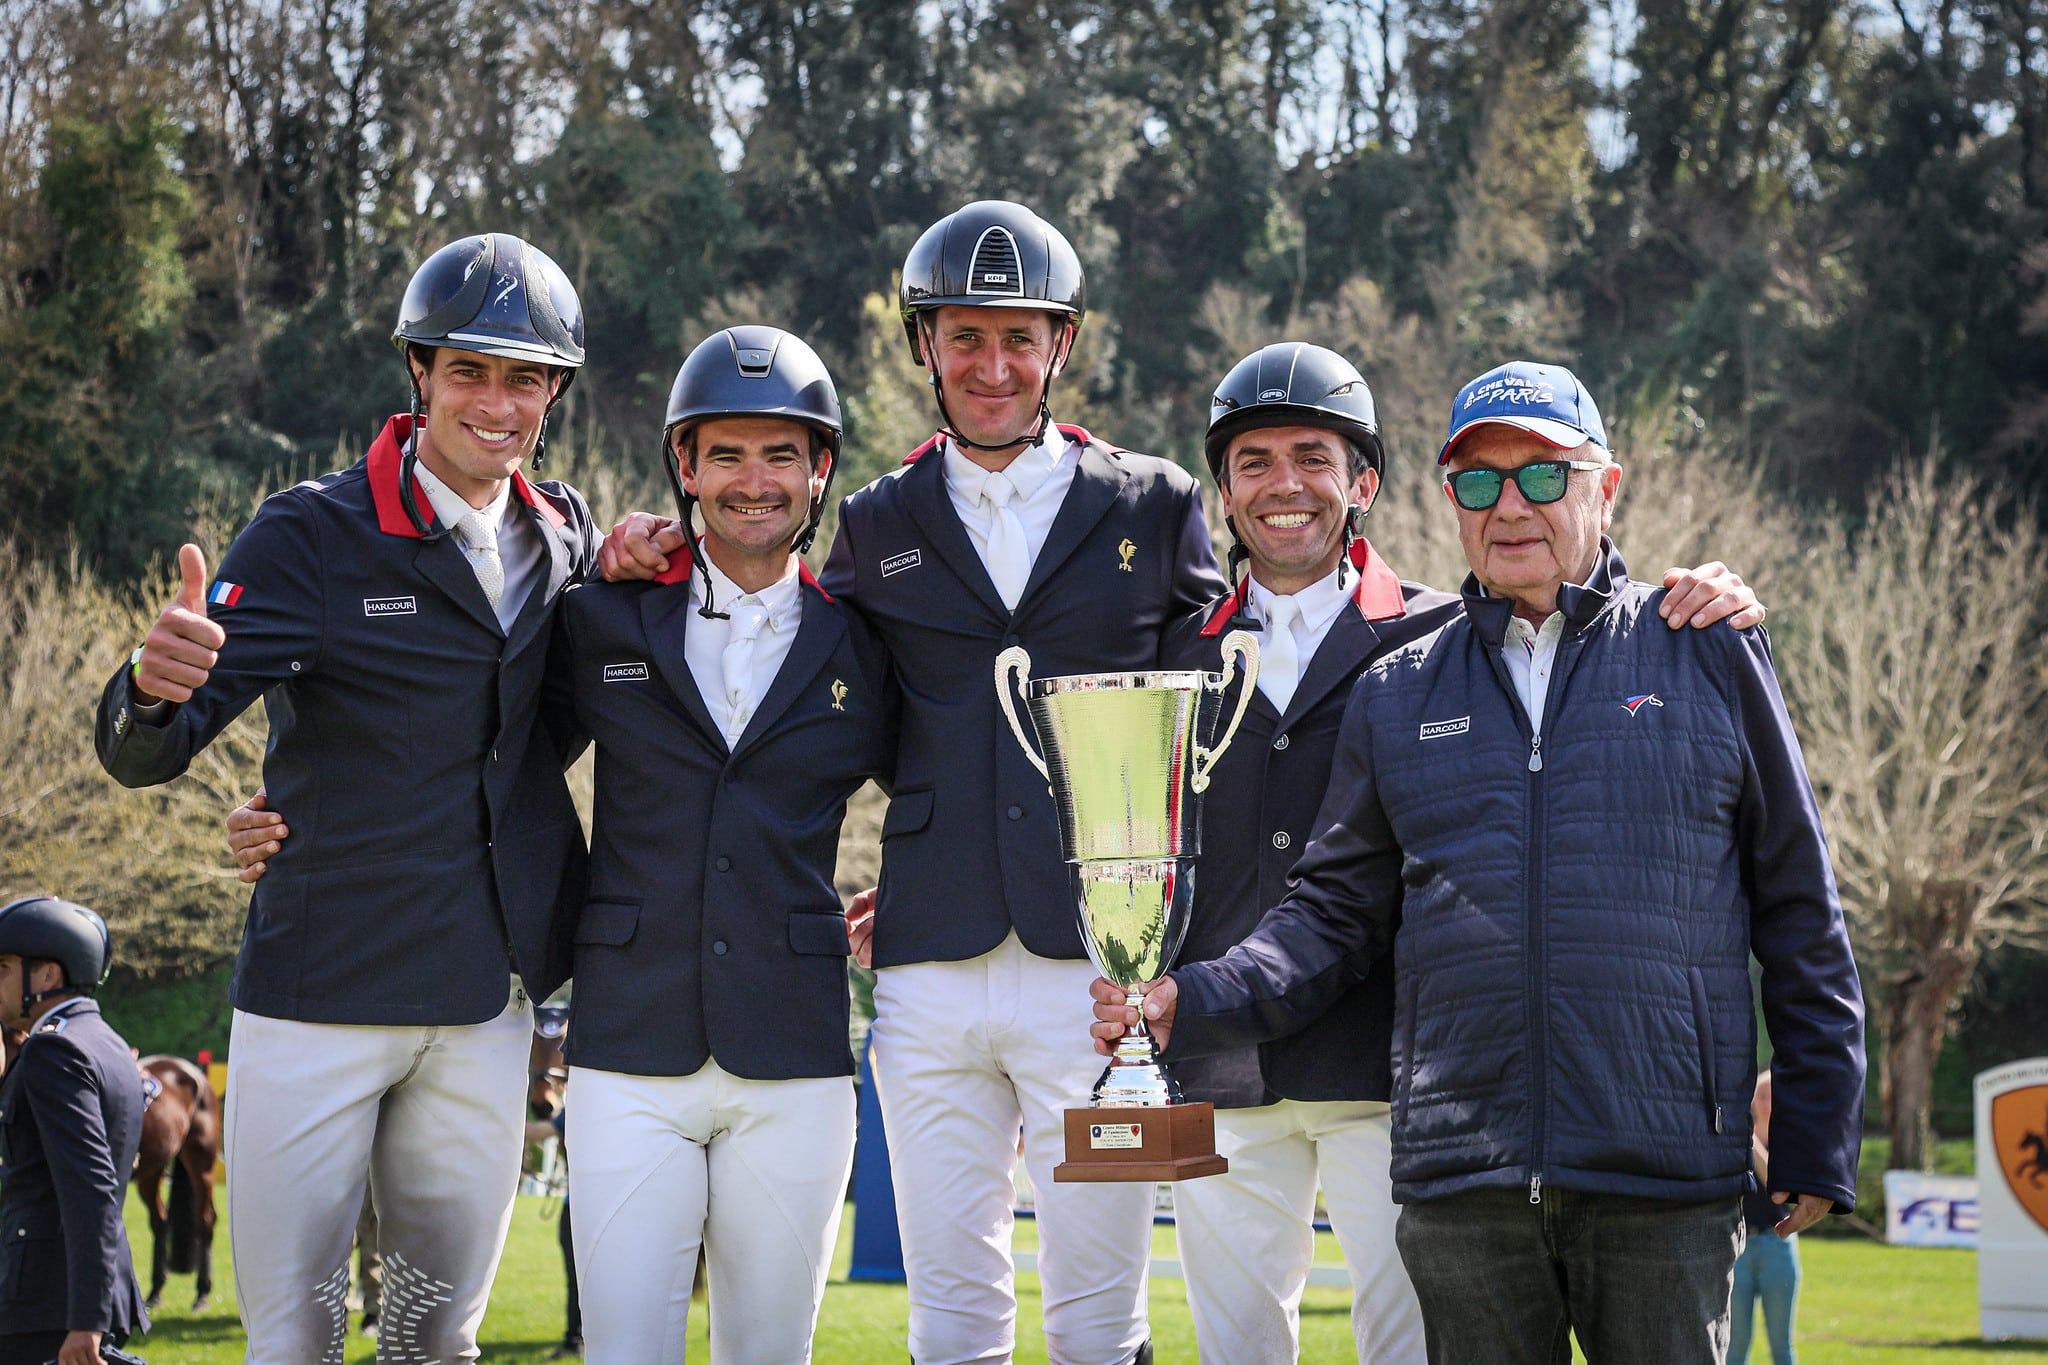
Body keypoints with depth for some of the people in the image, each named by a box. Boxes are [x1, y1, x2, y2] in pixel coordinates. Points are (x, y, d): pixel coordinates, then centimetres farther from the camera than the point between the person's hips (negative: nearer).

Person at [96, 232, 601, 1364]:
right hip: (321, 999, -4)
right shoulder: (315, 535, -10)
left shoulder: (563, 537, 6)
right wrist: (158, 685, -41)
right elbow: (142, 754, -15)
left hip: (488, 1004, 4)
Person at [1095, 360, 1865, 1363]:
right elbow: (1336, 912, 13)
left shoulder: (1710, 656, 7)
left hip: (1665, 1182, -2)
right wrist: (1189, 1003, -5)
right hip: (1460, 1189, 2)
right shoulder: (1399, 695, 13)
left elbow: (1798, 911, 8)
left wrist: (1815, 1143, 5)